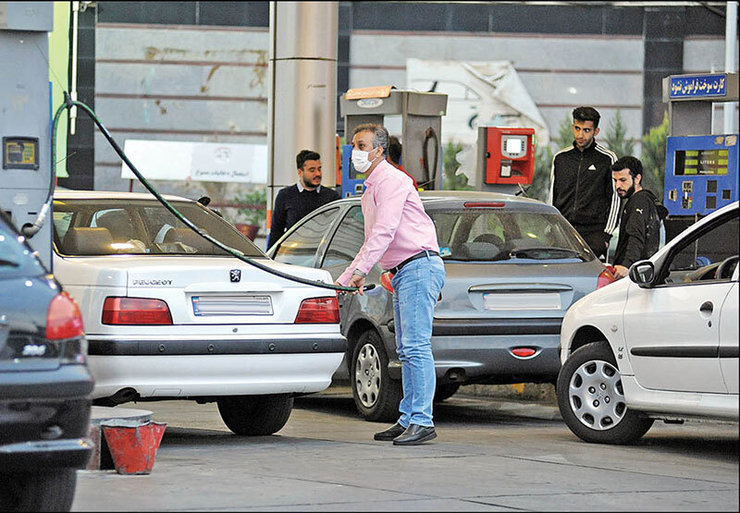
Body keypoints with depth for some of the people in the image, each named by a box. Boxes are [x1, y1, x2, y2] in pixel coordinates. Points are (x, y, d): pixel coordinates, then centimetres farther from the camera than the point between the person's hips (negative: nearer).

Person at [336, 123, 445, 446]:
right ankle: (408, 420, 12)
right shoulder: (370, 191, 24)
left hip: (419, 266, -11)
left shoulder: (390, 180, -9)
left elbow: (385, 231, -22)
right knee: (406, 350, 10)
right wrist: (343, 281, 27)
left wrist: (361, 270, -28)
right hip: (402, 273, 11)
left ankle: (422, 422, -17)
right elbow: (371, 242, 31)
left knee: (416, 347, -14)